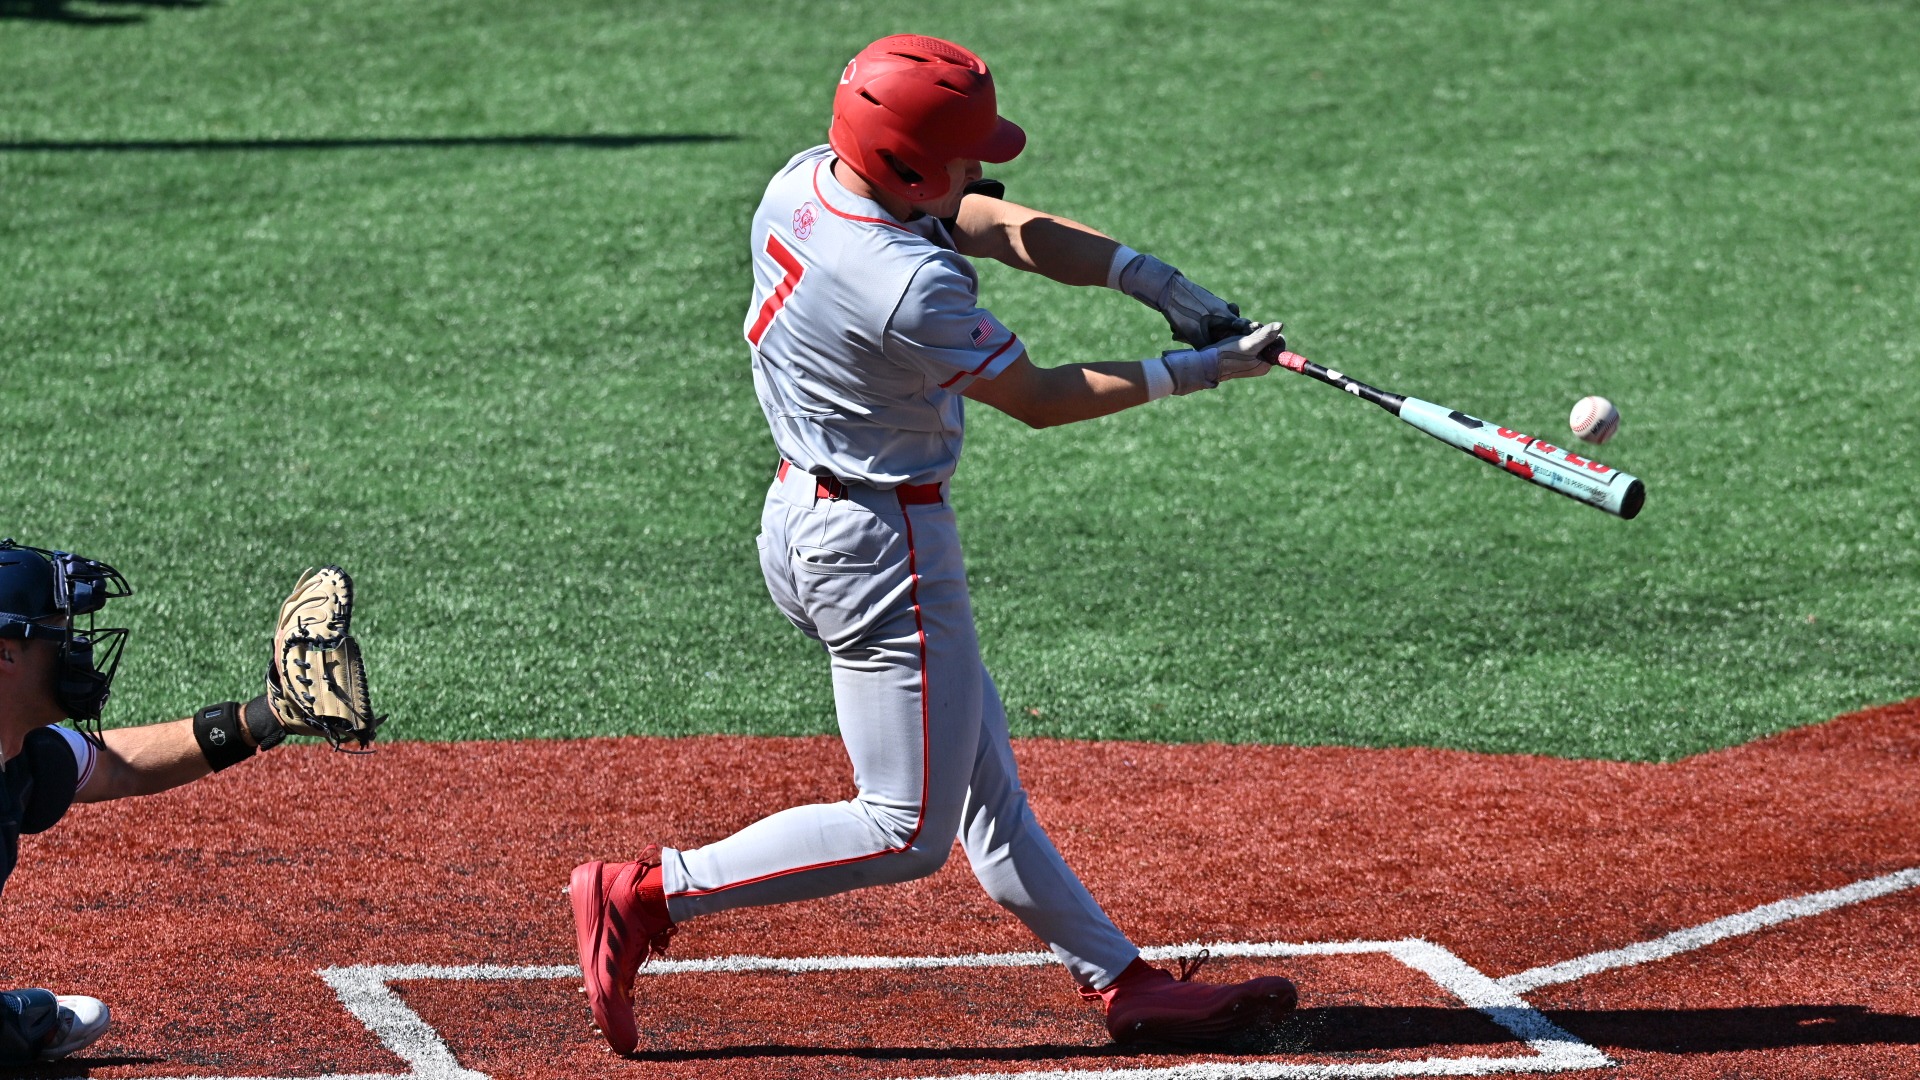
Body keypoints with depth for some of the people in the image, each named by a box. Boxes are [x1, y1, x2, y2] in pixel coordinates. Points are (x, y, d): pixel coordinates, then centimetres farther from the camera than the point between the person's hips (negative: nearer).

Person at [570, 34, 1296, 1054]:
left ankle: (1121, 981, 22)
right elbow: (1040, 398, -16)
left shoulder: (807, 177, -3)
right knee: (907, 829, -1)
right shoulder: (908, 290, -30)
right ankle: (646, 894, -2)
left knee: (985, 784, 14)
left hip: (804, 526, 11)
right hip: (881, 547, -10)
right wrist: (1195, 371, -8)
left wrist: (1156, 281, -8)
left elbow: (1009, 227, 1)